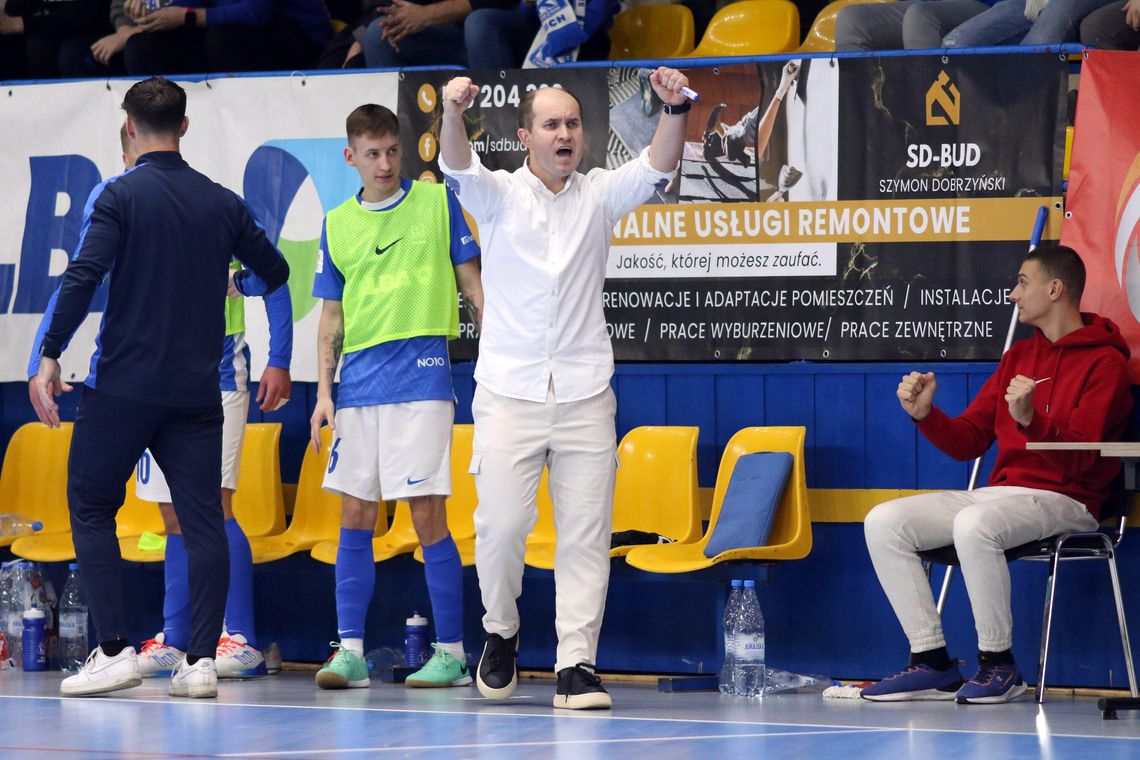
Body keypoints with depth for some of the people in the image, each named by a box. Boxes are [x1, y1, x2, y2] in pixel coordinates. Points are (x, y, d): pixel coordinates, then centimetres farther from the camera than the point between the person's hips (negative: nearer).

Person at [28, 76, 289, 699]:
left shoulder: (120, 195, -5)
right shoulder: (221, 203, 8)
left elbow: (83, 276, -15)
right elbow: (274, 271, 19)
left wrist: (49, 357, -13)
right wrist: (236, 283, 41)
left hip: (123, 385, -3)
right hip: (197, 389, 4)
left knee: (90, 507, 7)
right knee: (202, 520, 3)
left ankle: (114, 650, -1)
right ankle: (201, 660, -3)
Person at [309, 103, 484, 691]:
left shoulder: (437, 202, 3)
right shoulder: (337, 225, 12)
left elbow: (472, 283, 7)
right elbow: (332, 315, 15)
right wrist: (323, 389, 7)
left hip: (421, 377, -4)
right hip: (357, 388, 4)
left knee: (427, 519, -5)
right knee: (355, 519, 3)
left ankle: (451, 653, 2)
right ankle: (350, 652, 7)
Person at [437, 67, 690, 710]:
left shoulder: (599, 195, 9)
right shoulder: (500, 194, 4)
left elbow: (658, 168, -7)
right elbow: (458, 167, -16)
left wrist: (676, 109, -27)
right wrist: (453, 113, -38)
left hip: (585, 395, 2)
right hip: (509, 391, -2)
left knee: (586, 534, -2)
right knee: (501, 525, -6)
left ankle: (577, 664, 1)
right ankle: (501, 632, 19)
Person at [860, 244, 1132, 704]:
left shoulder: (1104, 363, -5)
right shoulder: (1018, 356, 20)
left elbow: (1079, 459, -15)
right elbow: (968, 441, 18)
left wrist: (1030, 420, -30)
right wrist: (925, 413, 1)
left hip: (1063, 502, -8)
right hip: (1000, 493, 8)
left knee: (974, 525, -38)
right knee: (883, 522, -9)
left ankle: (998, 664, -22)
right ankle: (933, 662, -10)